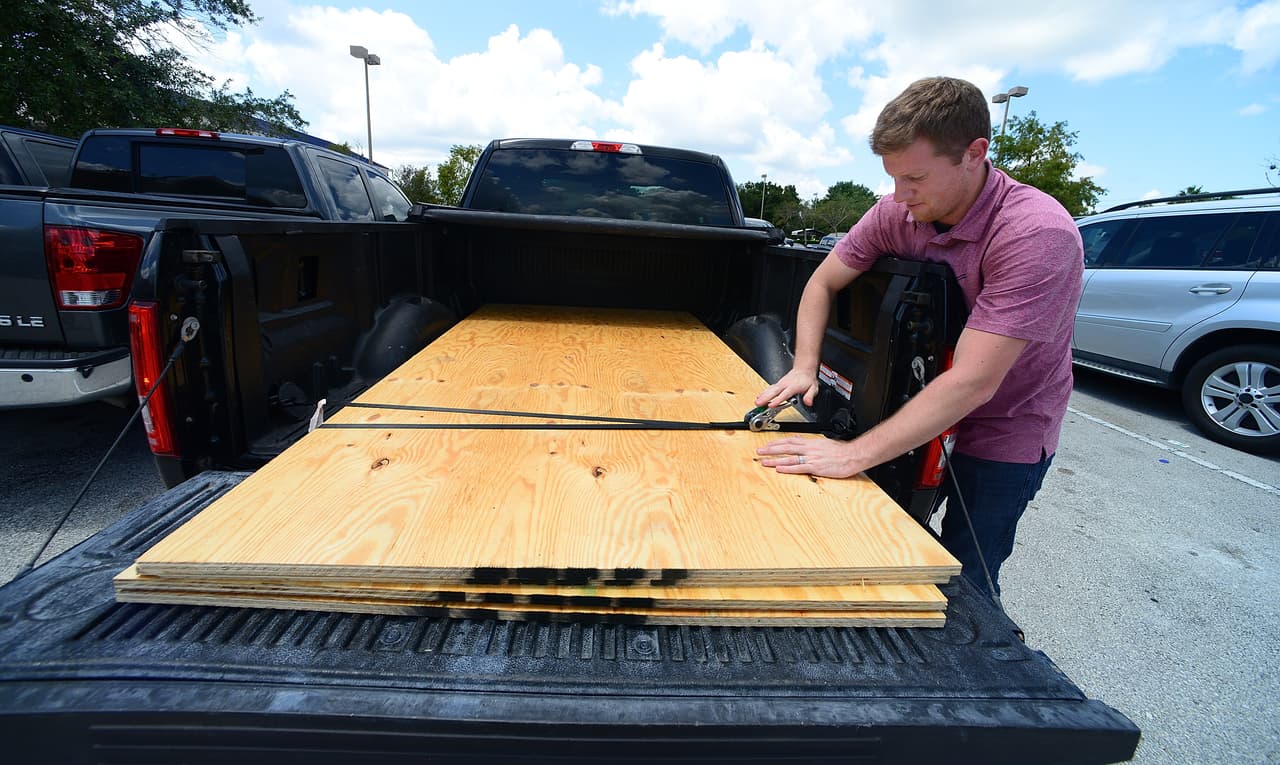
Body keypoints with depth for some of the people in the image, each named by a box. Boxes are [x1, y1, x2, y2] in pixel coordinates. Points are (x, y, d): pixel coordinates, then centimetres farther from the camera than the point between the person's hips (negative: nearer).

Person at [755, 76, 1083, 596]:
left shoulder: (1038, 234, -30)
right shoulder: (896, 213, -13)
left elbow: (972, 382, -35)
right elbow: (823, 283, -1)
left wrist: (854, 456, -38)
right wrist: (804, 369, -16)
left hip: (1004, 430, -4)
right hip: (923, 406, 5)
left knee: (961, 585, 3)